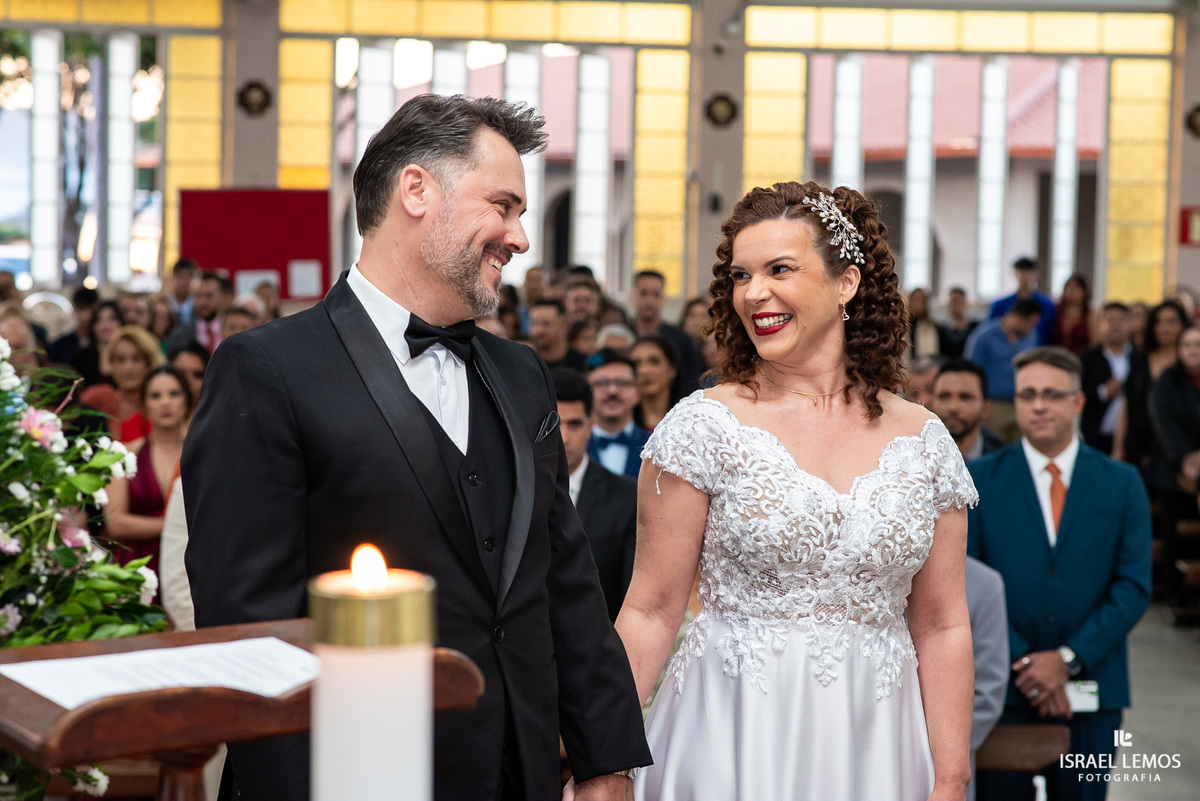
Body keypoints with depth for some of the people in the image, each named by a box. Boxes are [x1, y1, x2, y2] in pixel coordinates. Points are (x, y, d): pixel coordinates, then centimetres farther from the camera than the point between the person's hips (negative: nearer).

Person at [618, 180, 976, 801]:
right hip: (733, 744, -2)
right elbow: (652, 611, -6)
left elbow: (942, 627, 4)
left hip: (870, 746, 3)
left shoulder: (923, 441, 2)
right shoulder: (705, 425, -6)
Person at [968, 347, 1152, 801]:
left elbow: (1134, 587, 0)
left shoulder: (1121, 482, 6)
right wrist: (1023, 662, -11)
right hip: (1002, 687, -1)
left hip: (1090, 687, 1)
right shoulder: (979, 479, 3)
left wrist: (1069, 658, -10)